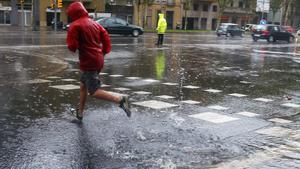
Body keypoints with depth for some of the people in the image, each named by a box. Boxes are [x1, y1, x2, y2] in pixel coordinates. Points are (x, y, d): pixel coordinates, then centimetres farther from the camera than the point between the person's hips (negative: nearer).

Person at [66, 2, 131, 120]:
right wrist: (103, 52, 15)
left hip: (88, 62, -9)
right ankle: (80, 113, 32)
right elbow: (106, 38, 10)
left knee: (94, 92, -7)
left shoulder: (75, 26, -9)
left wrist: (72, 47, 7)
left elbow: (72, 46, -15)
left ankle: (120, 100, -24)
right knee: (83, 85, 22)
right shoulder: (94, 23, 13)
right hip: (99, 60, 9)